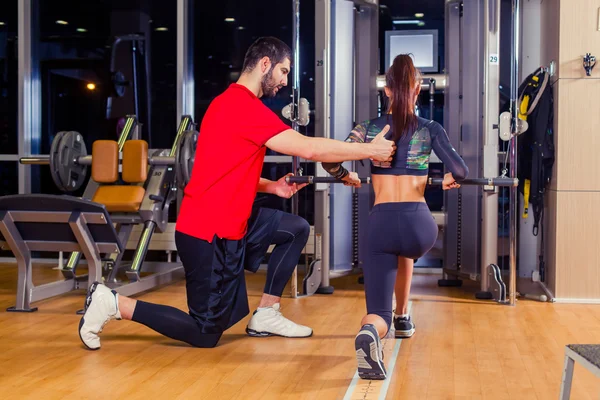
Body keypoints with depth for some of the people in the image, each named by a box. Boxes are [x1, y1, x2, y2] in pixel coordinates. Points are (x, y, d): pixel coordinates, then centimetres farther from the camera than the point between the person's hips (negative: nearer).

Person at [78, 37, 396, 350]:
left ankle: (266, 316, 16)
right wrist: (370, 150, -13)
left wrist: (271, 187, 7)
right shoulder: (245, 106, -19)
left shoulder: (232, 102, 14)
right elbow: (310, 149, -22)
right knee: (205, 335, -1)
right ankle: (114, 303, 4)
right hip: (210, 231, -10)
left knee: (297, 229, 12)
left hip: (228, 221, 10)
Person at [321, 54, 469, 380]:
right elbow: (460, 170, -4)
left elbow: (329, 161, 2)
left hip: (381, 224, -1)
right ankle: (402, 318, 40)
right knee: (404, 253, 40)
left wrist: (346, 177, 23)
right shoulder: (431, 130, 5)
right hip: (419, 224, 1)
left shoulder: (369, 129, 8)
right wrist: (449, 179, 19)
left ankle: (371, 332, -32)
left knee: (379, 311, 3)